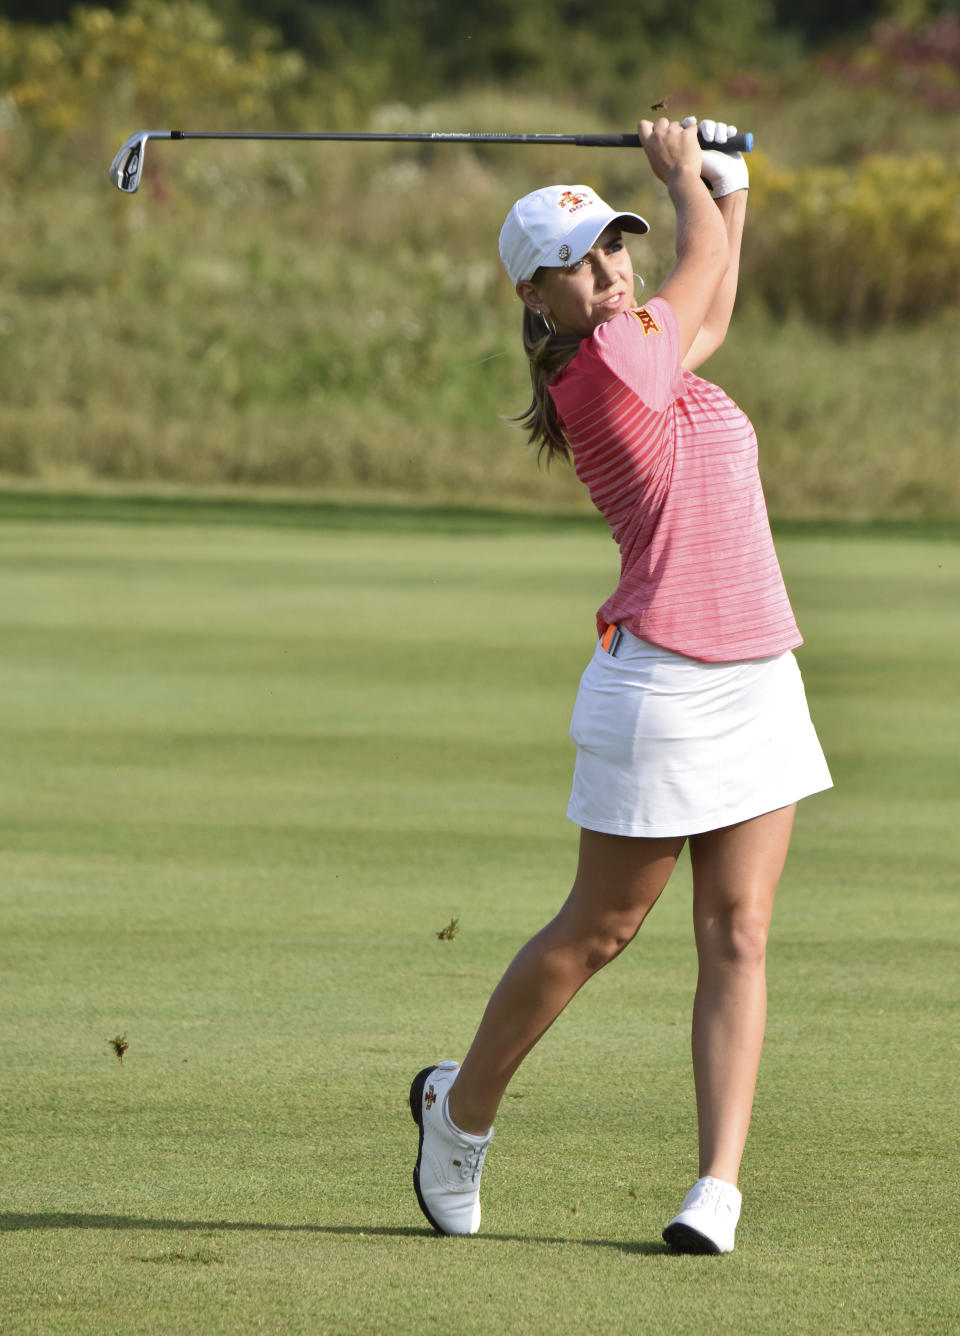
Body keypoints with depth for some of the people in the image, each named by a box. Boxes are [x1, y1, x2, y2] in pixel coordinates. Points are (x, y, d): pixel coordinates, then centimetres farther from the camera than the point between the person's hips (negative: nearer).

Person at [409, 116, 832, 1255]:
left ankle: (718, 1183, -3)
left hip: (758, 679, 8)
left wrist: (726, 181, 31)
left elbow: (711, 312, 35)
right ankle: (461, 1108, 26)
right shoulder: (609, 363, -14)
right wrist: (683, 172, 18)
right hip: (664, 683, -8)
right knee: (599, 929, 6)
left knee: (737, 934, 0)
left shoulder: (652, 355, 11)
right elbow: (707, 261, 1)